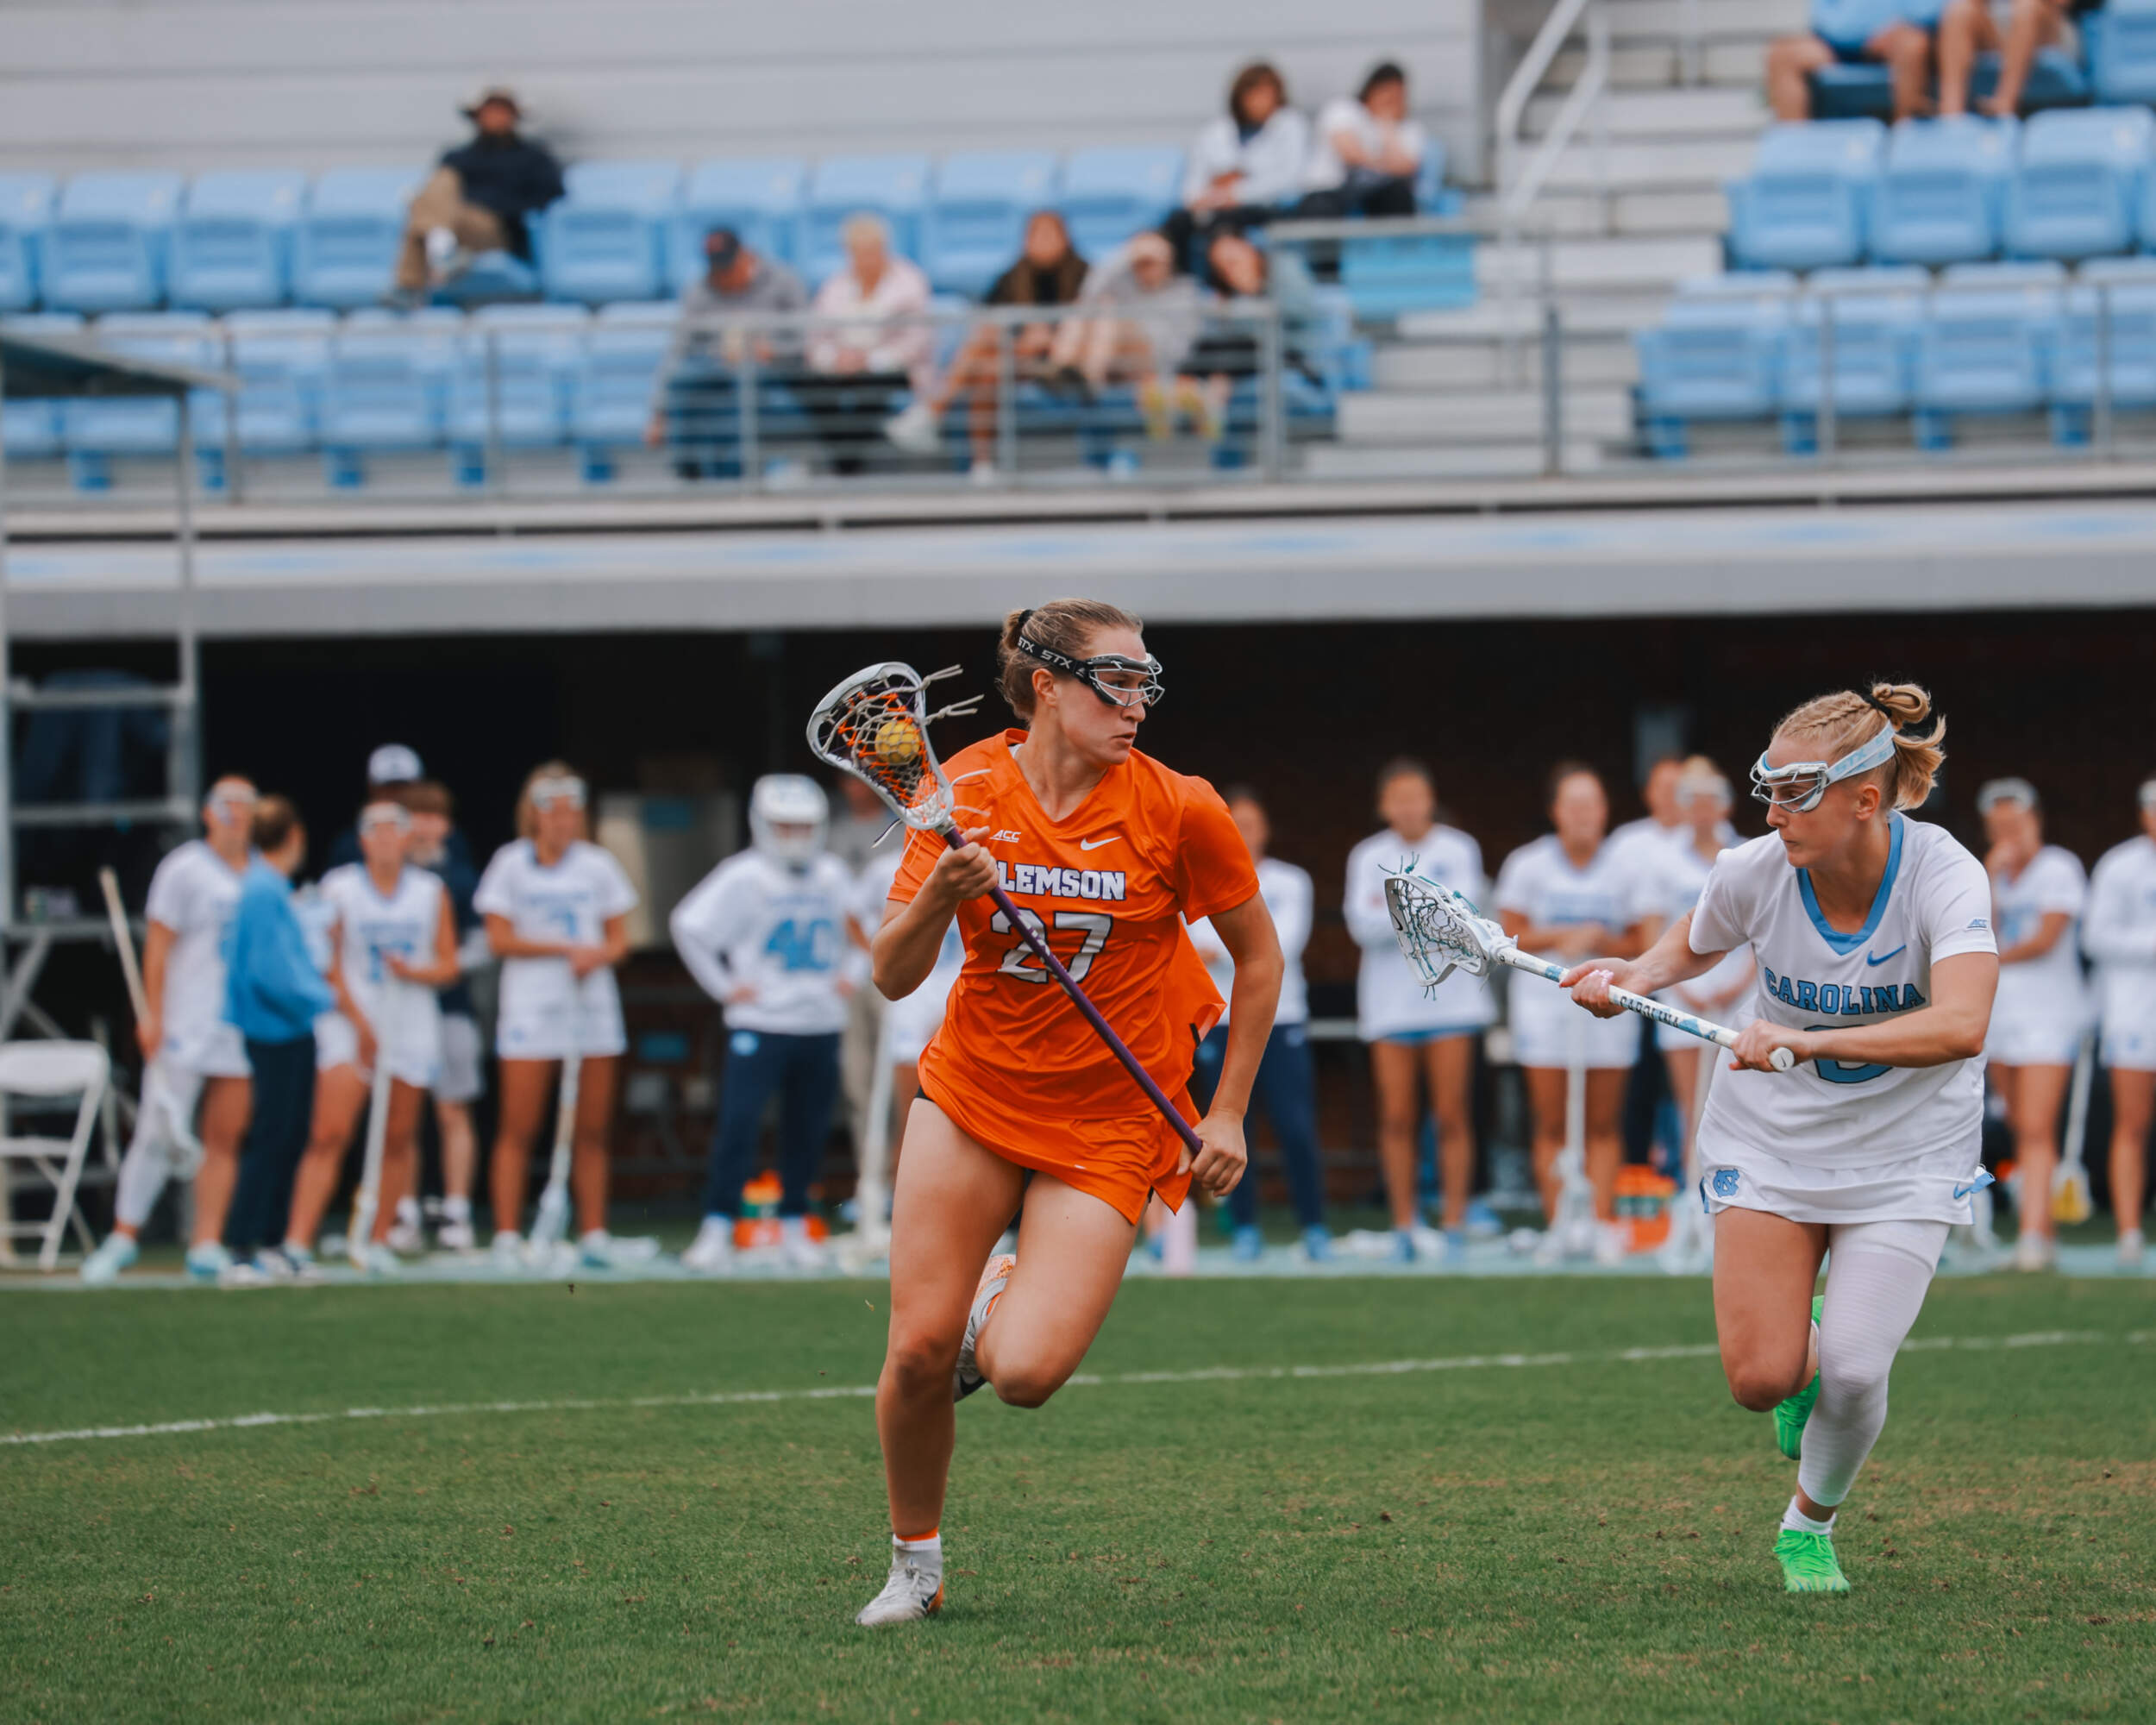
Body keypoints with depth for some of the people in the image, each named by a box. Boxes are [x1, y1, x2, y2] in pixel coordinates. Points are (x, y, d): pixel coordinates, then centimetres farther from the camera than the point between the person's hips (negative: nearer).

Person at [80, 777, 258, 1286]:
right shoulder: (185, 870, -3)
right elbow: (158, 945, -6)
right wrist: (153, 1015, -12)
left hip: (244, 1029, 5)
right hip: (184, 1028, -5)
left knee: (224, 1139, 1)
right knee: (158, 1131, -6)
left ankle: (207, 1245, 4)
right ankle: (124, 1237, 2)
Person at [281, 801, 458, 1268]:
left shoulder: (432, 893, 8)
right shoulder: (338, 888, 1)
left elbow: (448, 967, 8)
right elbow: (328, 965, -2)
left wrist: (413, 972, -13)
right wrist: (360, 1023, -10)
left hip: (412, 1028, 3)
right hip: (351, 1022, -3)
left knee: (398, 1139, 4)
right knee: (328, 1136, -14)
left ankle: (378, 1240, 16)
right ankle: (297, 1242, -19)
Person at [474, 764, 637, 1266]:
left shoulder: (596, 865, 10)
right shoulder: (512, 864, 1)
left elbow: (619, 939, 11)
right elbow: (500, 939, -5)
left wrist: (599, 956, -12)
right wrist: (567, 948, -13)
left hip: (594, 1006, 3)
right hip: (532, 1009, -3)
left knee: (592, 1130, 4)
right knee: (518, 1129, -6)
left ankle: (593, 1232, 10)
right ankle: (507, 1234, -4)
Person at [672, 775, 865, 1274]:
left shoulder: (833, 877, 9)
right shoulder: (743, 877, -7)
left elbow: (858, 932, 26)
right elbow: (688, 927, -6)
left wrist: (850, 974, 11)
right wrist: (723, 986, -7)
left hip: (821, 1025, 5)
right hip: (759, 1025, -5)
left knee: (809, 1129, 7)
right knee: (738, 1121, -13)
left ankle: (794, 1227, 19)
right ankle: (717, 1228, -11)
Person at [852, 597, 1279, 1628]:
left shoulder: (1177, 809, -13)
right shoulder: (964, 794, -7)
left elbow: (1257, 955, 1)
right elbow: (894, 978, -5)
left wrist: (1227, 1115, -1)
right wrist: (938, 897, -25)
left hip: (1109, 1126, -2)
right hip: (972, 1094, 2)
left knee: (1025, 1374, -17)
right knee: (918, 1351, -7)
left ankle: (1004, 1304, 20)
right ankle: (915, 1564, 18)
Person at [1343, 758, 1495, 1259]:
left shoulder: (1458, 850, 4)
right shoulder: (1368, 857, 7)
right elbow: (1362, 925, -6)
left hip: (1450, 997, -1)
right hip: (1390, 1003, 1)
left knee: (1452, 1117, -3)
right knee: (1396, 1118, -1)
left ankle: (1455, 1224, 2)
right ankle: (1403, 1226, 5)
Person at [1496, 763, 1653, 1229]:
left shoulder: (1623, 872, 5)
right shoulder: (1528, 866, 2)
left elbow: (1638, 945, 7)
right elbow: (1513, 936, 1)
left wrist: (1598, 939, -11)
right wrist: (1566, 936, -11)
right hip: (1544, 1004, -1)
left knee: (1603, 1125, -1)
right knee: (1552, 1125, -3)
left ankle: (1602, 1220, -1)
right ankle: (1558, 1225, 0)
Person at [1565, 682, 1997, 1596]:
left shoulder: (1944, 877, -26)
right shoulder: (1753, 874, -16)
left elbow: (1960, 1027, -41)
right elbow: (1692, 945, 8)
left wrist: (1810, 1041, -48)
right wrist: (1638, 973, -14)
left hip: (1904, 1153, -2)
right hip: (1770, 1139, 2)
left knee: (1852, 1374, -15)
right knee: (1759, 1378, -9)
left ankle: (1811, 1522, 17)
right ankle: (1805, 1349, 30)